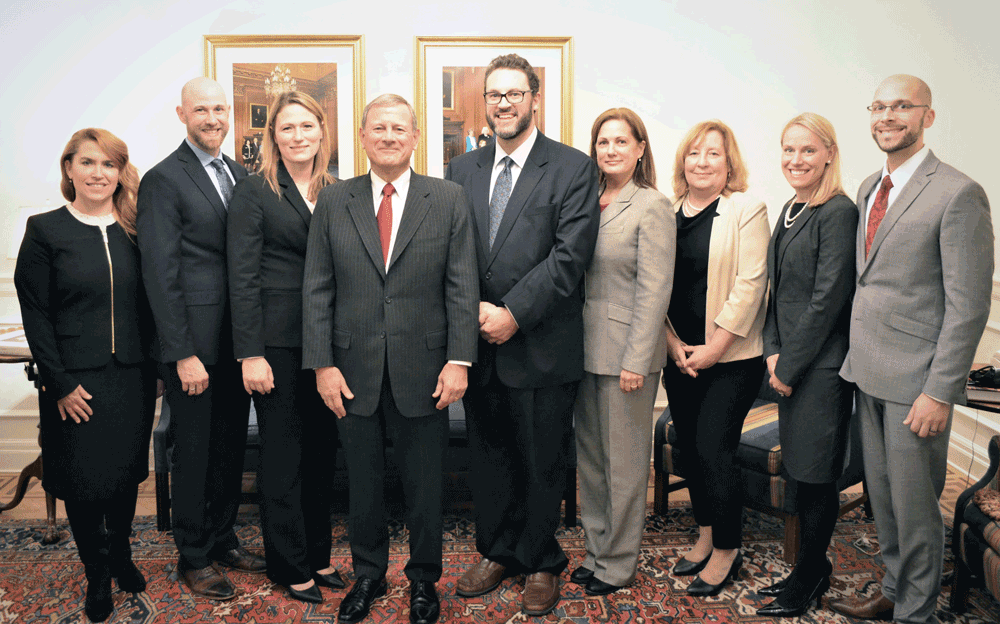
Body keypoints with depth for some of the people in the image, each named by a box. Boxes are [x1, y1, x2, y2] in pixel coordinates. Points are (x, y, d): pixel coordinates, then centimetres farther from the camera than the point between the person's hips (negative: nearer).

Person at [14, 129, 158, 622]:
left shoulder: (135, 230, 5)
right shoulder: (45, 230, -4)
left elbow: (148, 305, 9)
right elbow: (36, 315, -5)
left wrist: (154, 366, 3)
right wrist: (60, 384, -10)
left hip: (133, 377, 3)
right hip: (76, 382, -3)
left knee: (127, 474, 14)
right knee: (85, 482, 4)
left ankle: (121, 557, 36)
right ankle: (97, 576, 24)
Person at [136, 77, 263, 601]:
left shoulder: (240, 174, 12)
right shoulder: (163, 180, -9)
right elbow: (160, 274, -13)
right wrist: (183, 353, -16)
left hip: (239, 338, 6)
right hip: (194, 343, -6)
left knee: (231, 445, 16)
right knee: (194, 451, 7)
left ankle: (222, 539, 34)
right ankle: (193, 558, 23)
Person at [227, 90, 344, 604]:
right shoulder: (254, 191, -4)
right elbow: (243, 278, -9)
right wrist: (250, 354, -14)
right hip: (278, 340, -5)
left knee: (321, 447, 13)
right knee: (283, 451, 5)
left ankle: (318, 555, 28)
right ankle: (289, 565, 20)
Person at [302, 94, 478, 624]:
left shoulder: (448, 199, 1)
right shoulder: (334, 201, 5)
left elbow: (462, 286, -2)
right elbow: (317, 290, 2)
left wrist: (458, 360, -9)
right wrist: (322, 364, -5)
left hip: (423, 370, -1)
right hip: (354, 370, 2)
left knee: (423, 483, 11)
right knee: (362, 481, 14)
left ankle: (423, 579, 31)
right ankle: (368, 574, 34)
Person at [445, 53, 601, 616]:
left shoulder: (573, 168, -4)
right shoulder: (462, 171, 10)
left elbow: (570, 256, -12)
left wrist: (513, 313, -16)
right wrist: (476, 310, -9)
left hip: (542, 346, -4)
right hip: (480, 342, 4)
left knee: (543, 463, 9)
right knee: (490, 456, 16)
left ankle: (541, 564, 29)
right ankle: (497, 552, 35)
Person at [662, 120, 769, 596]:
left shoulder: (747, 211, -6)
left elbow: (750, 285, -12)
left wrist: (714, 348, -13)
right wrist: (673, 344, -2)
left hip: (731, 358, -5)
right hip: (678, 356, 5)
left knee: (714, 450, -6)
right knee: (690, 448, 12)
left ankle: (727, 550, 13)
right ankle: (705, 536, 30)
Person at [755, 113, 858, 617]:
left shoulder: (838, 213, -13)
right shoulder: (790, 210, 13)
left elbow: (828, 300, -17)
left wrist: (790, 365, -12)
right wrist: (773, 351, 3)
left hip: (821, 365, -8)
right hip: (790, 363, 8)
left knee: (815, 474, 3)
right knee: (800, 469, 15)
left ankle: (809, 580, 19)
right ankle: (813, 569, 29)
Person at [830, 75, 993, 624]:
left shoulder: (958, 194, -13)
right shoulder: (869, 188, 11)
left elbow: (968, 306, -15)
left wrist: (940, 393, -18)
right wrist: (856, 357, 12)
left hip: (915, 380, -7)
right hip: (868, 372, 7)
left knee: (914, 505, 5)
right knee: (881, 496, 19)